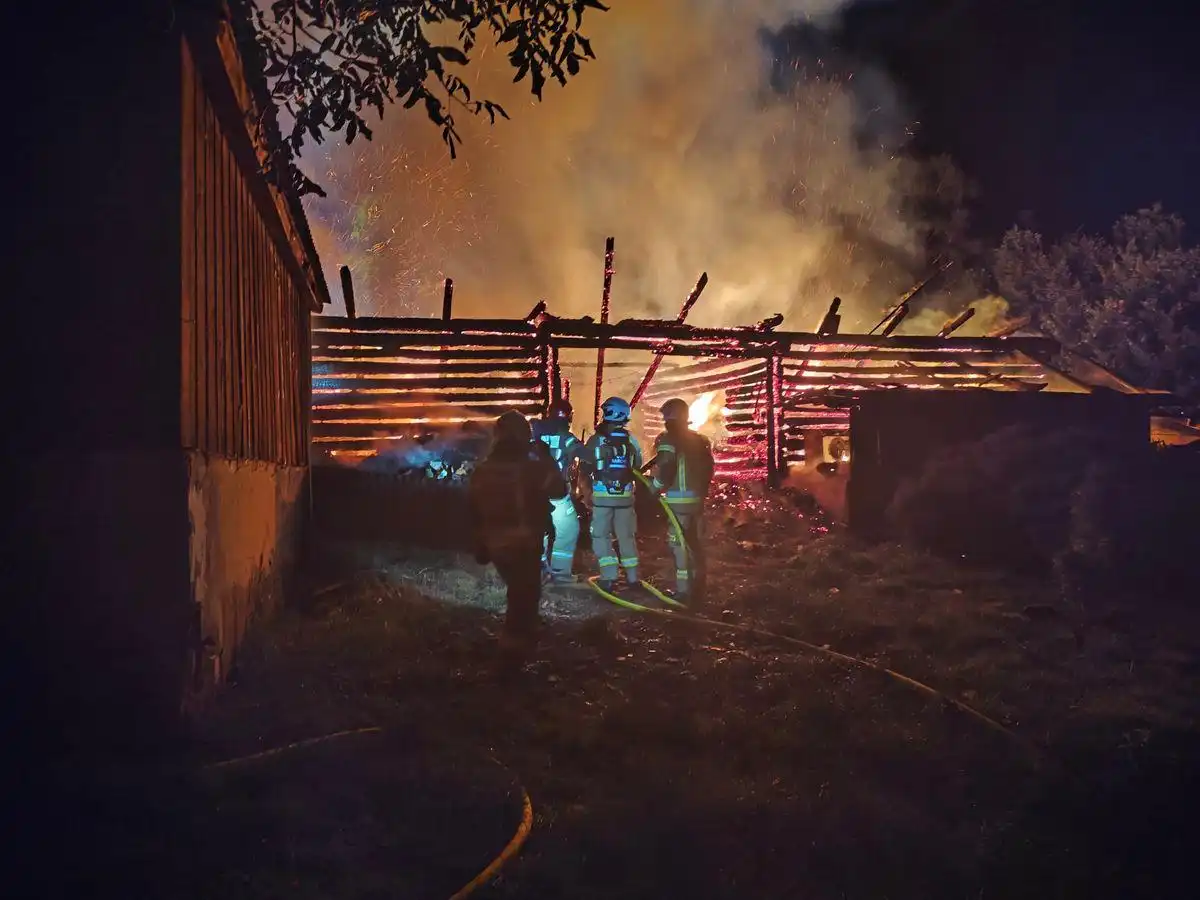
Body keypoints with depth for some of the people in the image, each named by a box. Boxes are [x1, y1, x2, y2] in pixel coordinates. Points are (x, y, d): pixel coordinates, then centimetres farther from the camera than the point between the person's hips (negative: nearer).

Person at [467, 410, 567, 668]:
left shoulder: (482, 470, 2)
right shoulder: (531, 467, -15)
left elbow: (474, 512, 7)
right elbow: (559, 490, -5)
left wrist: (480, 546, 15)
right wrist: (547, 458, 3)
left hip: (496, 544, 6)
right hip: (525, 543, -6)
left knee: (518, 593, 26)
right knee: (525, 596, 4)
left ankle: (521, 641, 37)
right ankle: (514, 650, 3)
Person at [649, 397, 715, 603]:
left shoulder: (668, 439, -9)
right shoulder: (700, 440, 14)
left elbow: (665, 469, -18)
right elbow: (708, 469, 16)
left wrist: (654, 487, -3)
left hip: (678, 499, -7)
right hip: (698, 498, 7)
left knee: (680, 544, -4)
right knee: (696, 543, 15)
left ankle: (684, 590, -6)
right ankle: (698, 587, 21)